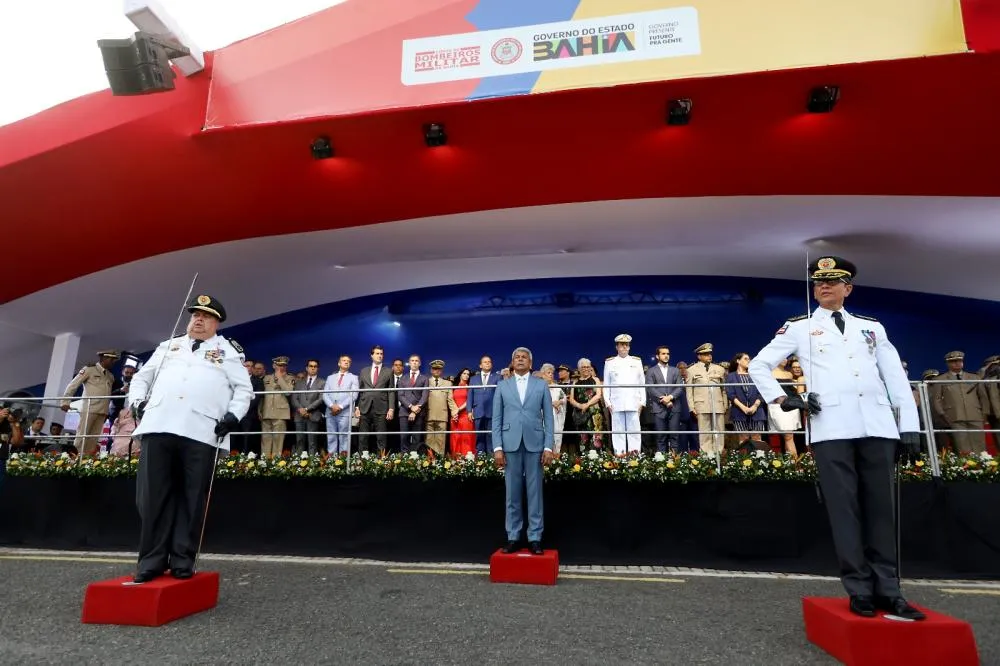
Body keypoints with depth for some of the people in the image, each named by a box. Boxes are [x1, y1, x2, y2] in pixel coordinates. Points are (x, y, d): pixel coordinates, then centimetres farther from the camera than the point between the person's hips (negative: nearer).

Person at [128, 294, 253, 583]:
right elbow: (141, 377, 26)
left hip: (202, 433, -3)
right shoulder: (168, 347, 25)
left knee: (192, 499, 0)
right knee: (153, 496, 3)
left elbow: (244, 389, 9)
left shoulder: (227, 352, 14)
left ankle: (183, 561, 10)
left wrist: (234, 415, -6)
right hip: (158, 427, 3)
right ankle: (152, 560, 12)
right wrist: (138, 401, 7)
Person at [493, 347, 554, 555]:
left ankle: (534, 538, 11)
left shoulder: (541, 385, 8)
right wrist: (497, 447, -4)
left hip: (534, 443, 0)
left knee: (535, 492, 3)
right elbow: (497, 419, 5)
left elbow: (548, 417, 4)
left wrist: (548, 446, -4)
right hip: (510, 444, 1)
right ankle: (513, 537, 14)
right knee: (513, 493, 5)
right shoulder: (502, 386, 9)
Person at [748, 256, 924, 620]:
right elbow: (759, 364, 11)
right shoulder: (798, 327, 10)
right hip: (831, 428, -3)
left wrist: (909, 425, 5)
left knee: (880, 507, 7)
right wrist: (784, 399, 0)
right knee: (844, 507, -1)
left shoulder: (872, 327, 19)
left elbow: (896, 377, 14)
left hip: (877, 425, 3)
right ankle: (860, 590, 8)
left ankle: (887, 589, 17)